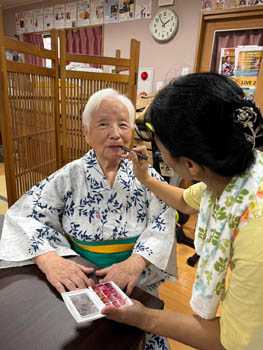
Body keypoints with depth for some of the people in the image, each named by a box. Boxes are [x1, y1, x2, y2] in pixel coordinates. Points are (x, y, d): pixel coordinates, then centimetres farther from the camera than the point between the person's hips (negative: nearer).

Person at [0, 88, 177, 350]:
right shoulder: (70, 176, -4)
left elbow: (163, 220, -10)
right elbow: (25, 214, -7)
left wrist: (136, 261, -26)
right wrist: (49, 259, -24)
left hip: (135, 283, 1)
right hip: (79, 280, 0)